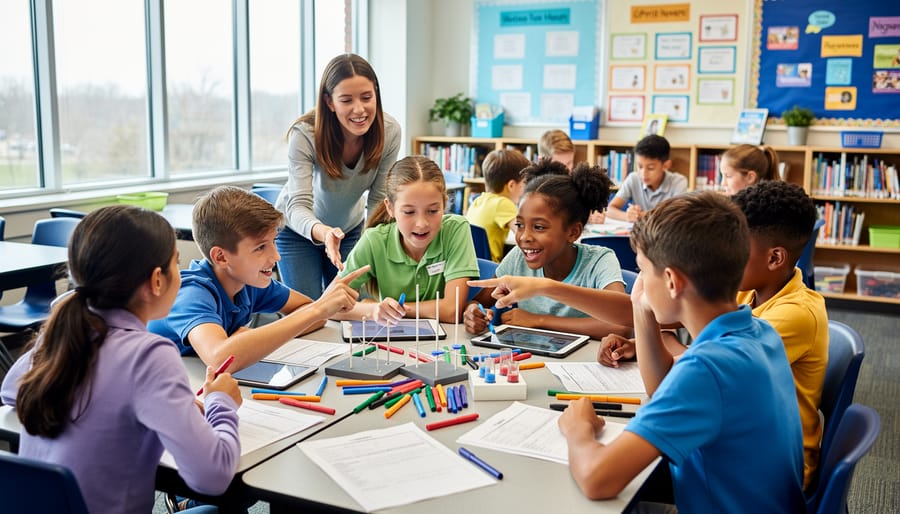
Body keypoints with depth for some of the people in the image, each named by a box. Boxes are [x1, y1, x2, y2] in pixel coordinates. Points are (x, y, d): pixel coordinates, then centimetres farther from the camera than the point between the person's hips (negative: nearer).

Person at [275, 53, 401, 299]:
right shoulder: (304, 134, -32)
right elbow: (298, 205, -38)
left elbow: (378, 201, -15)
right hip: (298, 230, -3)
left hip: (351, 228, 3)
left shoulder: (389, 131, -23)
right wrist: (323, 232, -59)